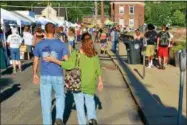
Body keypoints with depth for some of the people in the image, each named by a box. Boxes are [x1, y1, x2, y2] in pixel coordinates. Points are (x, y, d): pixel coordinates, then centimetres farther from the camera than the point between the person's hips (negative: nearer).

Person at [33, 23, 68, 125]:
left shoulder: (39, 44, -2)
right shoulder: (61, 44, -6)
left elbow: (35, 61, 5)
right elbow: (66, 61, -8)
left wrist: (35, 74, 19)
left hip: (44, 76, 1)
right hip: (58, 76, -1)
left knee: (46, 101, 11)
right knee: (60, 96, 20)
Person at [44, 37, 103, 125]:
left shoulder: (76, 54, -16)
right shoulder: (94, 56, -5)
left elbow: (68, 65, -28)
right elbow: (98, 70, 2)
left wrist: (53, 60, -26)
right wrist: (100, 81, 14)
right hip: (90, 84, 3)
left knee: (79, 104, 12)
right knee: (90, 100, 22)